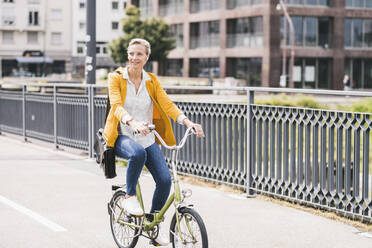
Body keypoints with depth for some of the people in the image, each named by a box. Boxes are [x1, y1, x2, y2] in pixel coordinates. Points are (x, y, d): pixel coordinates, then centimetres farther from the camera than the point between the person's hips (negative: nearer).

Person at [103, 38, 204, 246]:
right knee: (137, 153, -39)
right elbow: (117, 106, -20)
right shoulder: (116, 78, -4)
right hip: (122, 136, -3)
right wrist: (133, 123, -41)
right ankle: (130, 197, -14)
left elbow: (167, 104, -5)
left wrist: (188, 122, -23)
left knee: (165, 180, -13)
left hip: (147, 138, 4)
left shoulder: (152, 81, 6)